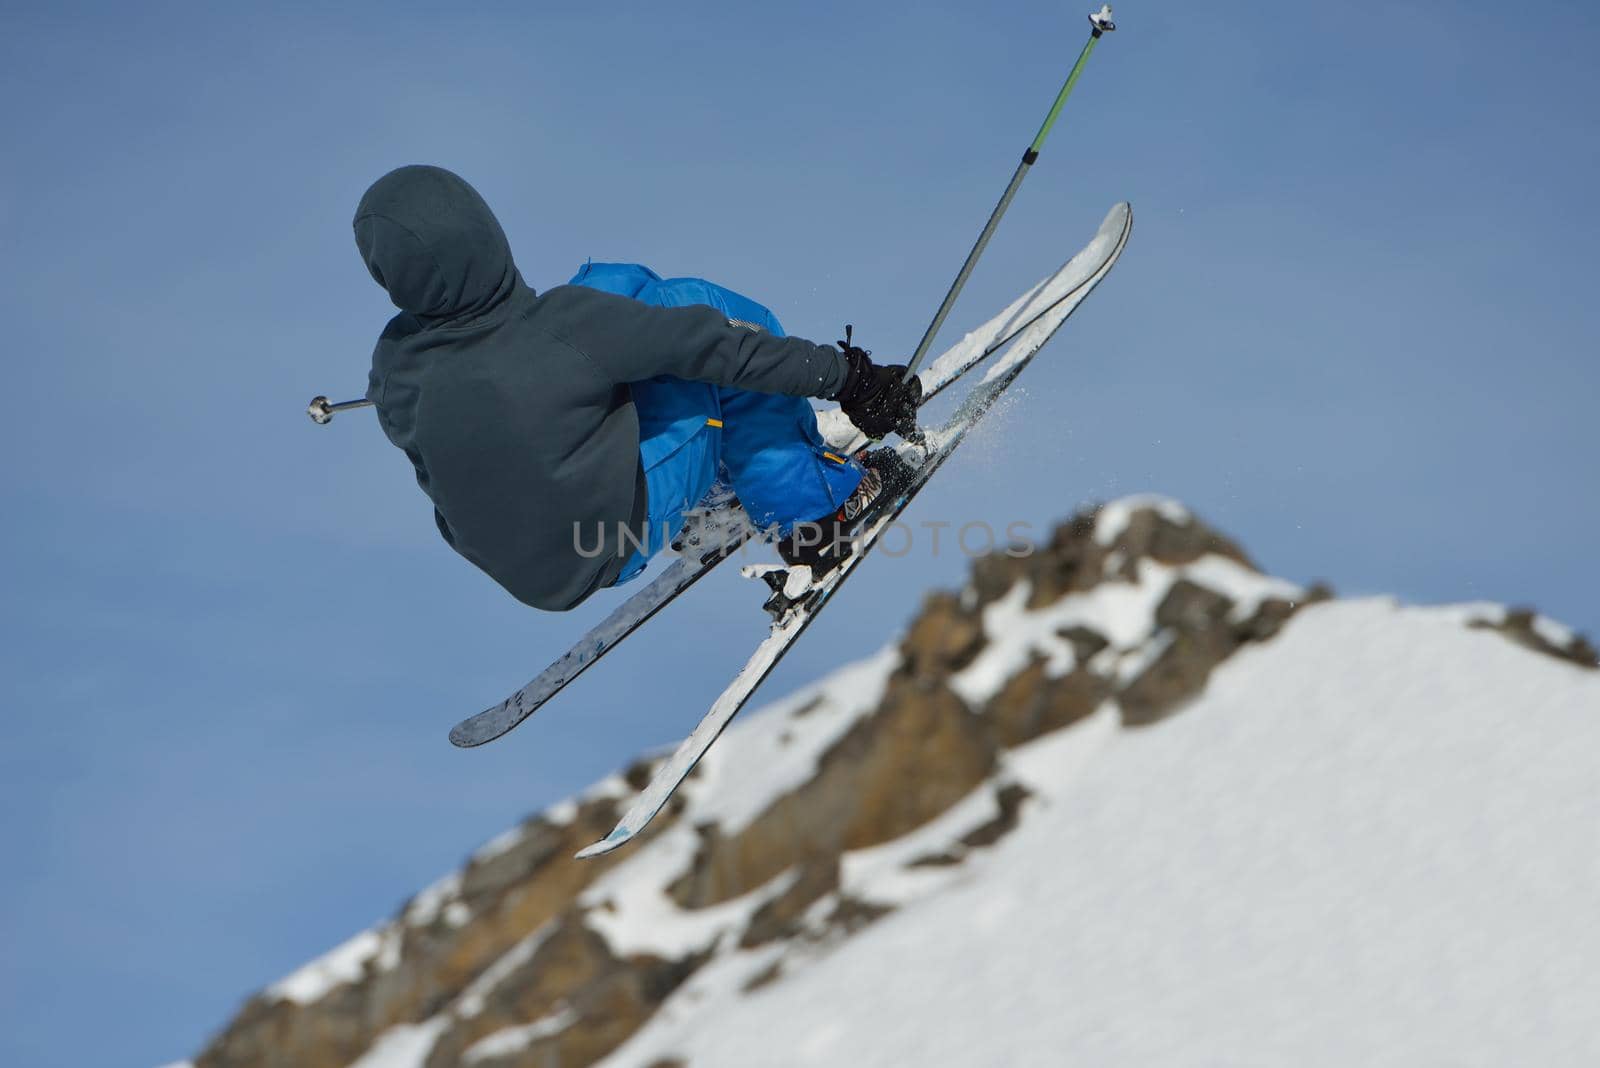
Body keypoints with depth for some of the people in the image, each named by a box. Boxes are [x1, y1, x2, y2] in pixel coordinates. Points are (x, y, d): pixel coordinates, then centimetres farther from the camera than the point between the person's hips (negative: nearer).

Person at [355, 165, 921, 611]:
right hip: (611, 553, -5)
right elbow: (714, 343, -22)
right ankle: (814, 507, 14)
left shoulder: (393, 364, -18)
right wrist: (845, 376, -11)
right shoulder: (568, 322, -32)